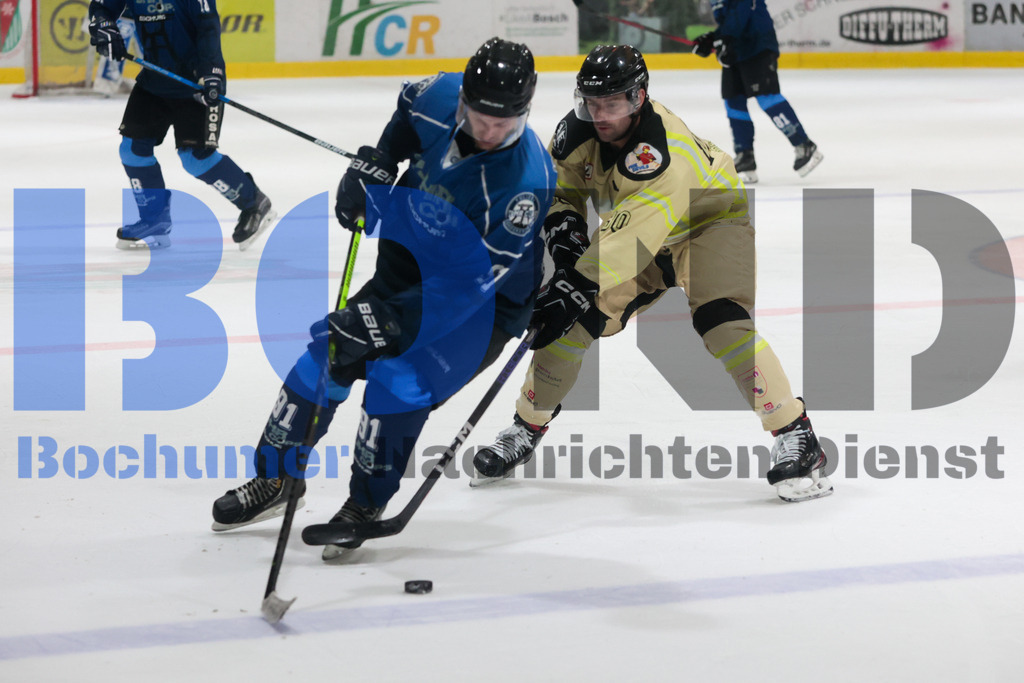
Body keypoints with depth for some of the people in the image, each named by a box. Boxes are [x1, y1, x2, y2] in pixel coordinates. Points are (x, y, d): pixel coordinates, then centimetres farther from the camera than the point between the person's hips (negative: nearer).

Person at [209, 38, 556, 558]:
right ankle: (276, 477, 20)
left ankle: (365, 507, -3)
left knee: (400, 379, -23)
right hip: (411, 267, 6)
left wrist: (392, 322, -39)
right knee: (330, 353, 2)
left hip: (486, 302, -6)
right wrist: (374, 165, -3)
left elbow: (473, 280, -34)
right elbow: (408, 109, 12)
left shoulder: (526, 181, -33)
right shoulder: (442, 97, -17)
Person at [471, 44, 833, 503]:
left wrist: (577, 286, -50)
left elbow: (629, 241, -46)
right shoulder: (578, 131, -17)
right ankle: (527, 427, 13)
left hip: (712, 220, -7)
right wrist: (564, 231, -16)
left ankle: (795, 437, -23)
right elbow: (560, 186, 2)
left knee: (721, 319, -29)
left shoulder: (663, 153, -40)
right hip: (629, 226, 7)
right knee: (573, 319, -5)